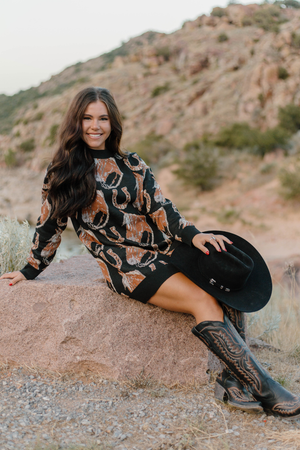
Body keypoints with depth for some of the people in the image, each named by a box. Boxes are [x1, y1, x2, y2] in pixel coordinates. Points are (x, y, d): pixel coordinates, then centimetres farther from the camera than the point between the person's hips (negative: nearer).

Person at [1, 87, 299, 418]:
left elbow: (159, 207, 6)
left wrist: (192, 234, -10)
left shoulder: (132, 165, 16)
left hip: (162, 250, 5)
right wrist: (30, 270, 19)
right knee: (203, 301, -25)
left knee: (227, 283, -23)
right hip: (126, 264, -4)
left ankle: (234, 380, -21)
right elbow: (50, 225, 14)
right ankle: (262, 387, -21)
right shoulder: (61, 173, 7)